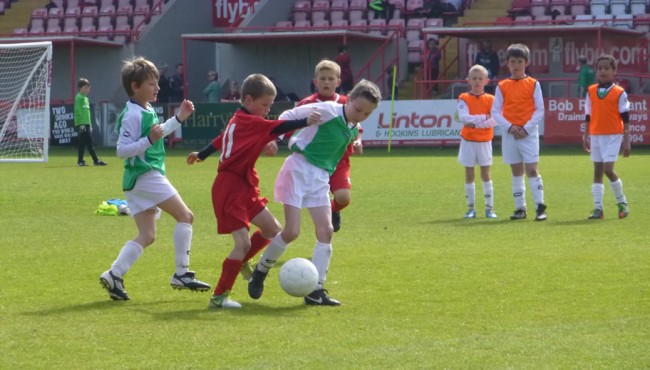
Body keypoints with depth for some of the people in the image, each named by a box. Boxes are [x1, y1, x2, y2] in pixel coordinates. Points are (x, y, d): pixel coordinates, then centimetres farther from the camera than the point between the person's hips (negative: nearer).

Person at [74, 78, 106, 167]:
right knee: (82, 143, -5)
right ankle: (80, 161, 0)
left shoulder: (86, 98, 19)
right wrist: (81, 124, -20)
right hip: (81, 124, -9)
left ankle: (96, 160, 11)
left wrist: (90, 124, 18)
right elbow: (78, 111, -15)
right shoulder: (79, 97, -8)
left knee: (90, 143, 9)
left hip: (87, 124, 9)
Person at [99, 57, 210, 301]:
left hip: (137, 181, 10)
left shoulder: (147, 110, 14)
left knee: (146, 235, 7)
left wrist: (179, 119, 28)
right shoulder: (132, 115, -15)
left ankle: (114, 275, -1)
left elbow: (158, 134, 33)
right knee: (185, 216, -5)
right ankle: (182, 273, -5)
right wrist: (149, 139, -30)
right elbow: (122, 150, -19)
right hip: (145, 176, -10)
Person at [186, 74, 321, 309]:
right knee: (243, 242, -14)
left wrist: (201, 155, 45)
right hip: (230, 188, -10)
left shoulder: (239, 121, 15)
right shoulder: (249, 122, -15)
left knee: (273, 230, 13)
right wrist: (305, 122, -35)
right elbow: (278, 128, -28)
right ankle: (219, 296, -8)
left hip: (244, 187, 10)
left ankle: (240, 261, 30)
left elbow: (221, 139, 30)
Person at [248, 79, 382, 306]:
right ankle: (260, 272, 14)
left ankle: (315, 290, -1)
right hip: (299, 169, -7)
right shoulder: (328, 111, -12)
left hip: (321, 178, 7)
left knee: (326, 231, -4)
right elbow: (288, 117, -9)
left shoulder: (353, 130, 11)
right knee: (291, 232, -10)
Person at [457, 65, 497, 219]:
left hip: (484, 141, 0)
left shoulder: (490, 99, 0)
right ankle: (470, 208, 9)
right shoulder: (464, 98, -1)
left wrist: (475, 123, -18)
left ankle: (489, 207, 6)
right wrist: (484, 117, -17)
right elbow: (464, 117, -16)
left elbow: (495, 120, -11)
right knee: (469, 174, 4)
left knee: (486, 174, 2)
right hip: (468, 141, 0)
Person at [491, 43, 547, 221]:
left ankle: (540, 207, -8)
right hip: (509, 134, 3)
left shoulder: (533, 84, -1)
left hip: (529, 133, -3)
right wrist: (509, 127, -11)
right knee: (516, 171, 8)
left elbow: (540, 111, -2)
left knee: (532, 169, -9)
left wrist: (526, 128, -12)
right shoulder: (502, 86, 5)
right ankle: (520, 208, 12)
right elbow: (495, 112, 3)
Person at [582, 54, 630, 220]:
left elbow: (625, 119, -4)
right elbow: (588, 116, 12)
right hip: (596, 136, 4)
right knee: (597, 170, 5)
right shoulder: (591, 91, 6)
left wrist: (626, 141, -7)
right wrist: (586, 136, 9)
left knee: (608, 169, -14)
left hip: (613, 136, -4)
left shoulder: (619, 93, -5)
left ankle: (622, 202, 6)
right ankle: (598, 208, 7)